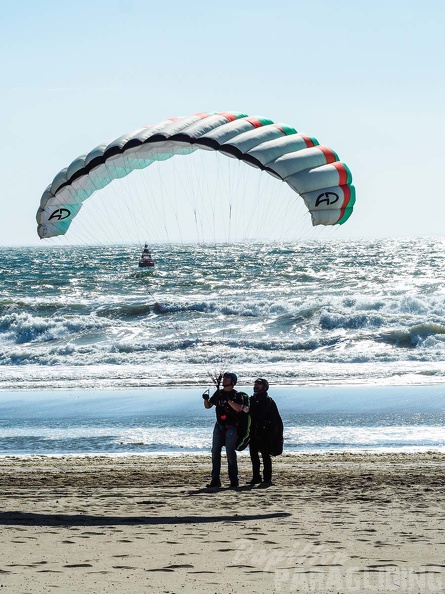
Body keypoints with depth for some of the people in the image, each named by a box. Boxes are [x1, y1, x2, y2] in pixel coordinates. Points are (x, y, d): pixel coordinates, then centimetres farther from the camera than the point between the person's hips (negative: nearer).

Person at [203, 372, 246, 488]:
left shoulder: (237, 395, -3)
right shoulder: (218, 393, 13)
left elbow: (239, 408, -20)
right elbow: (208, 406, 17)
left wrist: (228, 400, -27)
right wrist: (206, 399, -4)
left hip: (231, 427, -6)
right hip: (219, 426, 6)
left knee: (230, 453, -8)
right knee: (215, 452, 2)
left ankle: (234, 480, -4)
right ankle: (215, 480, 7)